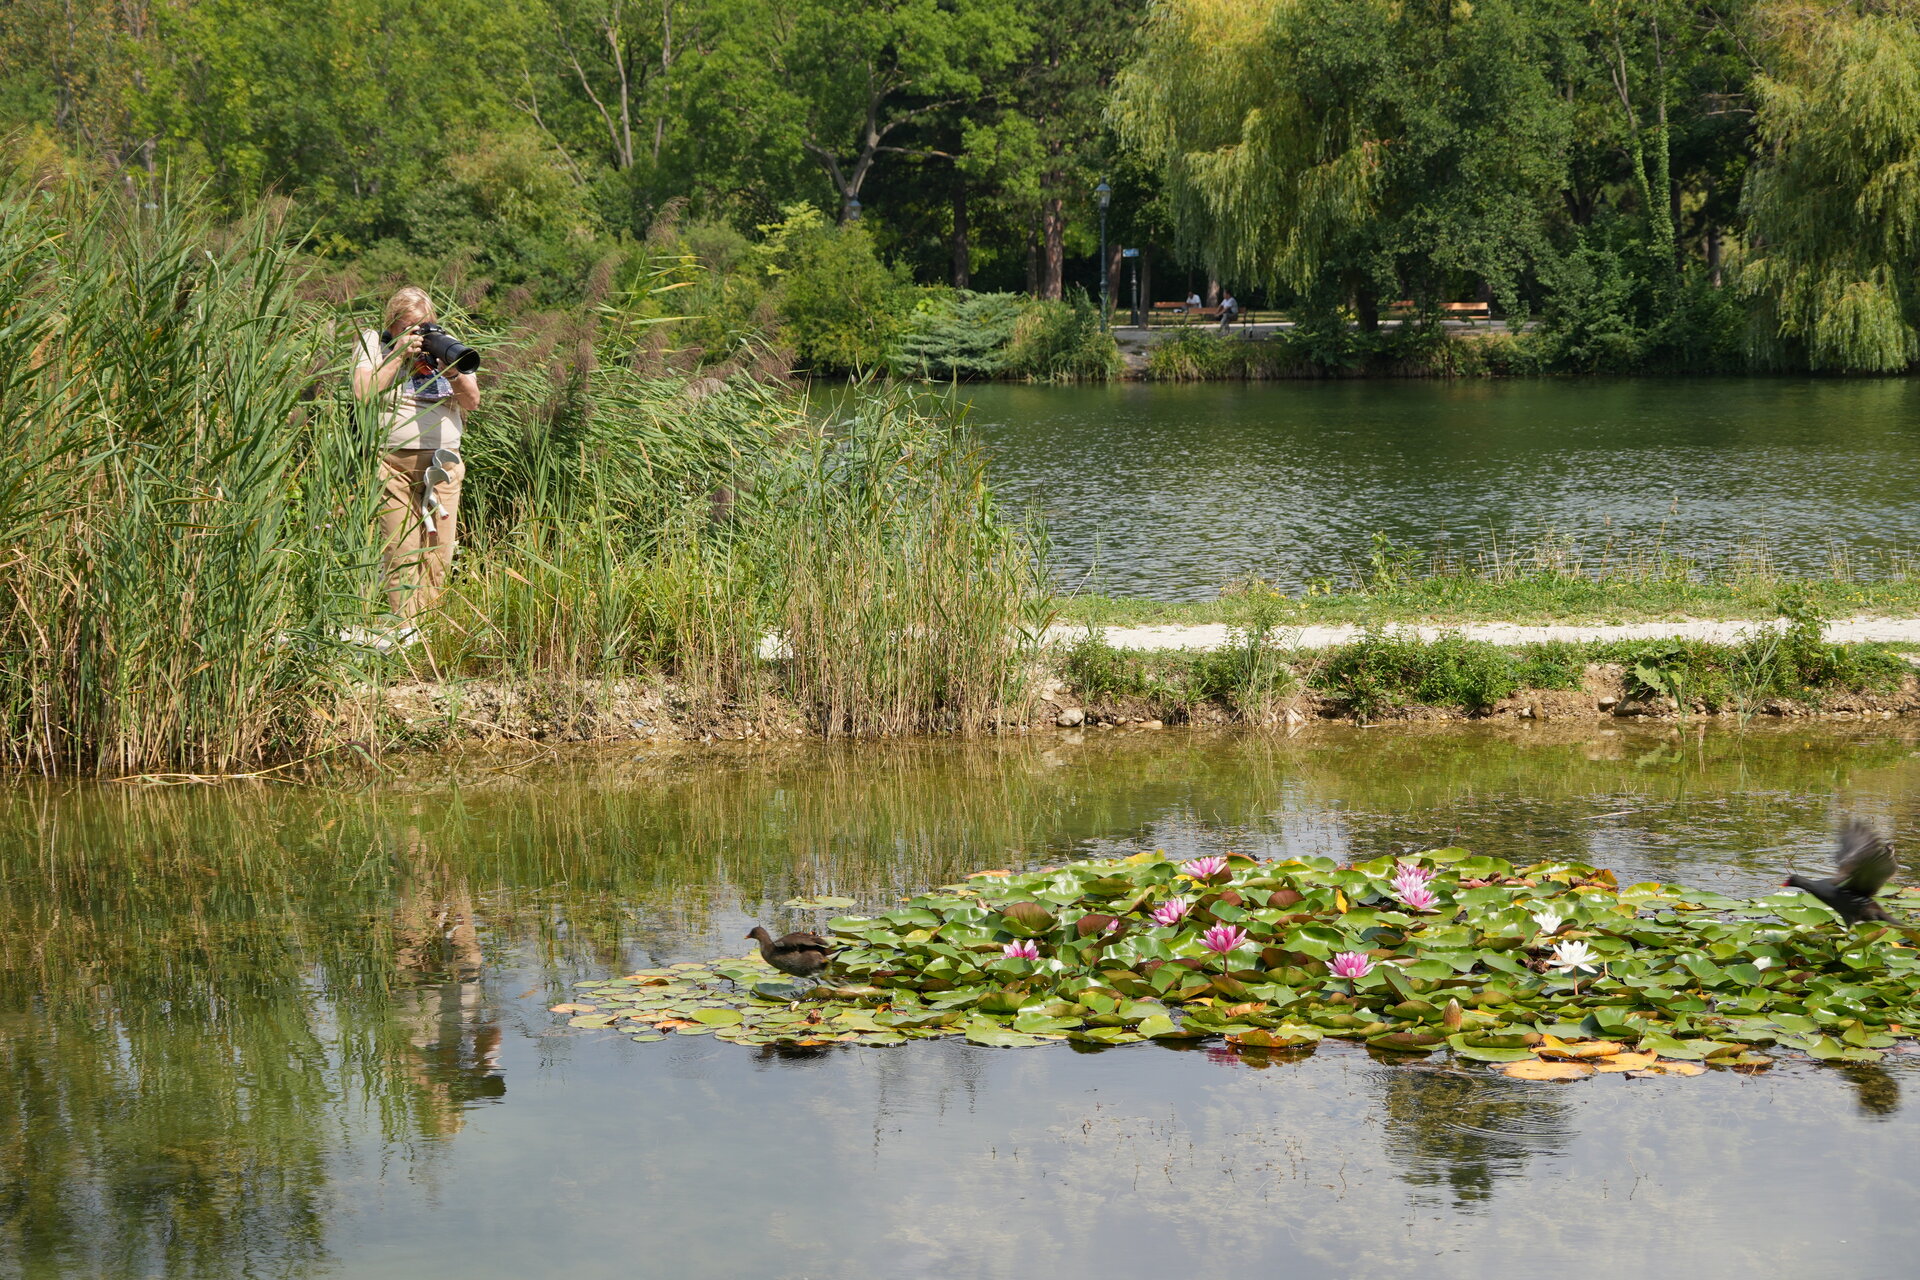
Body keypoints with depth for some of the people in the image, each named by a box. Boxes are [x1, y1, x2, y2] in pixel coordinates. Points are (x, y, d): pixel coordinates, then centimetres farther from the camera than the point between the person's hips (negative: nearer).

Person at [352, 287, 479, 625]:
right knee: (401, 552, -8)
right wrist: (399, 356, -10)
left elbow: (472, 402, 9)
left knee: (439, 552, -2)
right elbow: (363, 392, -9)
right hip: (392, 461, -3)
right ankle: (404, 628, -7)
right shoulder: (373, 345, 8)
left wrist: (451, 370, -8)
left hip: (443, 463, 3)